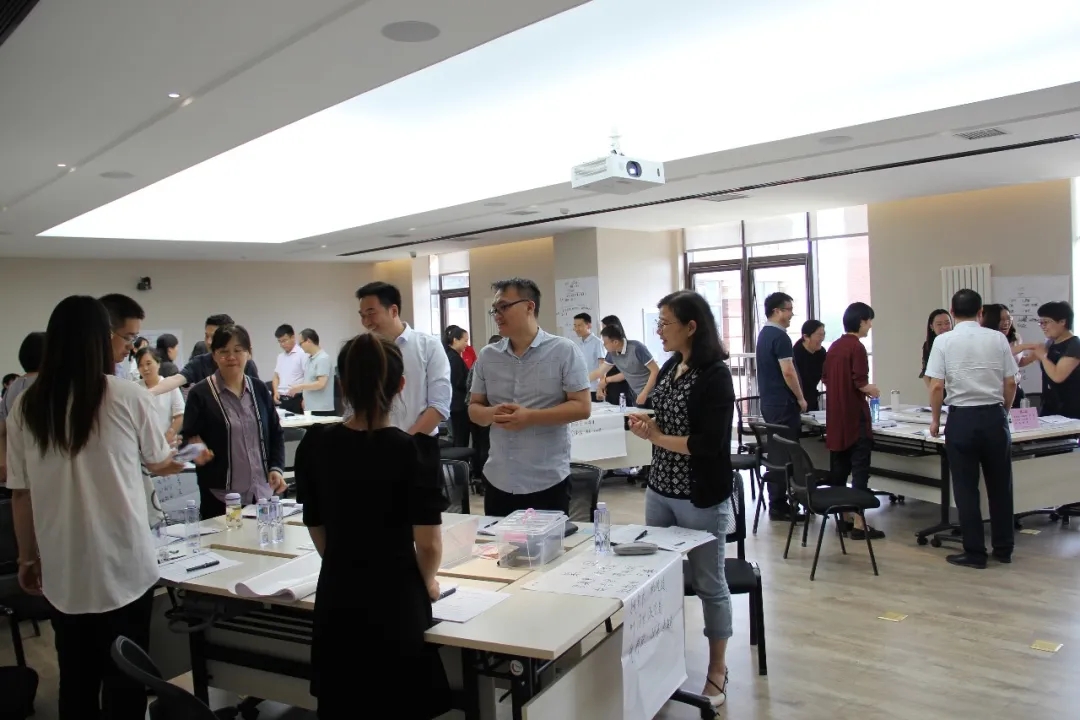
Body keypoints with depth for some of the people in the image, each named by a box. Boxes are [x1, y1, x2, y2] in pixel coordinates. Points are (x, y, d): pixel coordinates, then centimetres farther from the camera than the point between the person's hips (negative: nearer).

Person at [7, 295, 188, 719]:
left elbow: (20, 493, 2)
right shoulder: (128, 397, -10)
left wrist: (28, 556, 16)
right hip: (124, 566, -3)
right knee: (125, 681, 11)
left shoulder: (26, 407, -3)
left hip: (63, 572, 3)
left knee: (76, 683, 17)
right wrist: (176, 462, 29)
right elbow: (158, 462, 6)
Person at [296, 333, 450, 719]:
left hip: (337, 598, 4)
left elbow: (316, 528, 7)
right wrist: (428, 582, 5)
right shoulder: (414, 450, -17)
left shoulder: (314, 445, -4)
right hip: (397, 601, -4)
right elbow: (428, 543, -16)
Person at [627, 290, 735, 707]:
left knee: (708, 583, 8)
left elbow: (710, 444, -21)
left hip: (701, 499, -7)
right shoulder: (671, 366, 7)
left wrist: (656, 437, -14)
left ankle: (717, 669, 25)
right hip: (660, 490, 7)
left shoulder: (715, 375, -15)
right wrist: (646, 424, -4)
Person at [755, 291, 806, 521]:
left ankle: (777, 501, 20)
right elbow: (788, 372, -21)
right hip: (783, 403, -10)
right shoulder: (780, 336, -16)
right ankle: (778, 505, 0)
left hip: (769, 401, 10)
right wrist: (801, 398, -9)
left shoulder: (763, 334, 14)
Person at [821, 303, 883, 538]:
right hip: (854, 416, -8)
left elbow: (826, 378, 16)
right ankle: (858, 523, -4)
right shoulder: (857, 347, -14)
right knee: (860, 470, -4)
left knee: (839, 467, 14)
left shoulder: (834, 346, 10)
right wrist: (872, 390, 0)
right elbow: (860, 383, -19)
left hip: (835, 416, 8)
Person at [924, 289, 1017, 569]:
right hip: (994, 417, 3)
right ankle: (1003, 549, 25)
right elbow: (1011, 383, 2)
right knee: (999, 486, 15)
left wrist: (935, 419, 4)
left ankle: (975, 552, 11)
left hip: (962, 418, -2)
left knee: (966, 488, 6)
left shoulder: (943, 341, -6)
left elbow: (936, 386, -10)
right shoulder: (998, 339, 0)